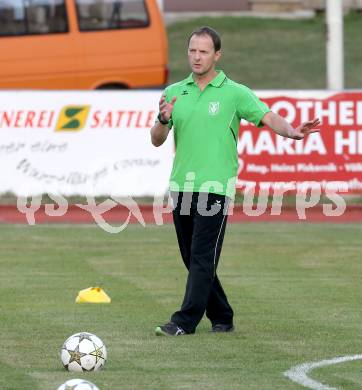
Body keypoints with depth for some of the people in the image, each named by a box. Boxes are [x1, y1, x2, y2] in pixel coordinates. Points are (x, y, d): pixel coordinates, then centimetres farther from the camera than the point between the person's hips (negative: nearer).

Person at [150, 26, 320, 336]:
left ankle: (185, 322, -11)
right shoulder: (174, 93, 11)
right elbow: (157, 141, 9)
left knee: (202, 258, -10)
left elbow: (268, 117, -10)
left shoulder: (234, 93, 0)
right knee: (193, 259, 9)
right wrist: (164, 119, -13)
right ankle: (221, 317, 21)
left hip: (215, 186, -5)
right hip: (181, 187, 5)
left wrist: (291, 131, -30)